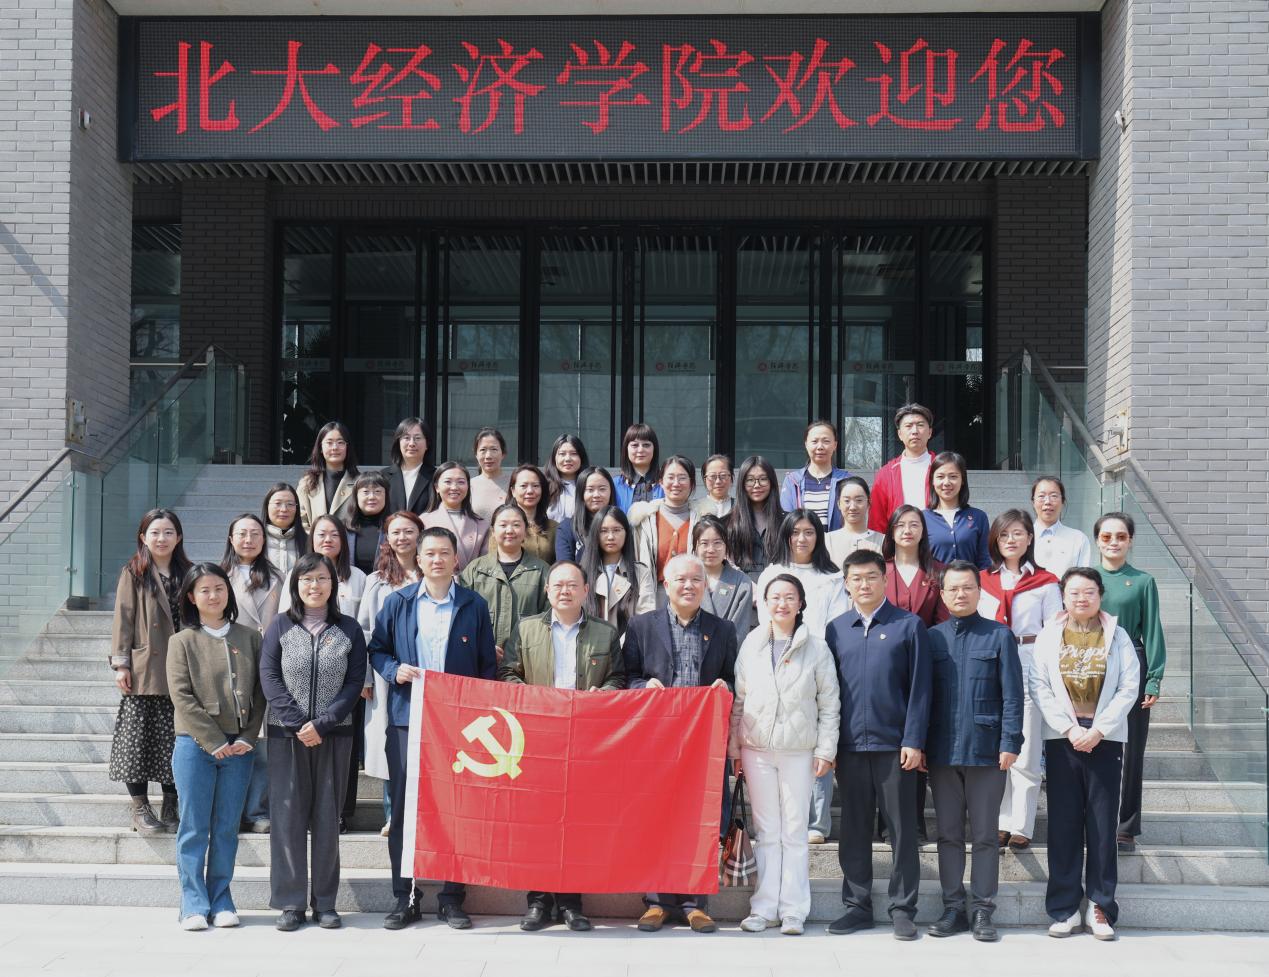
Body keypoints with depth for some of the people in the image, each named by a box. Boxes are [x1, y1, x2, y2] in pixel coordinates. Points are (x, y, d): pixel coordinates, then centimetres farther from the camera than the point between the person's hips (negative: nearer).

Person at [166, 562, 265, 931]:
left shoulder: (248, 637, 9)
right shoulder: (182, 641, 2)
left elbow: (259, 691, 7)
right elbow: (182, 697, -5)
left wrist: (247, 738, -5)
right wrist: (214, 742, -11)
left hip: (239, 746, 2)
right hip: (195, 745, -2)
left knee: (227, 828, 6)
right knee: (194, 828, 0)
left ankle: (221, 900, 13)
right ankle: (194, 904, 5)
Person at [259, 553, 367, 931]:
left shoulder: (348, 629, 6)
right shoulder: (280, 627, 6)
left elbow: (355, 683, 0)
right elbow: (269, 678, -1)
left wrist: (322, 724, -11)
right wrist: (298, 723, -12)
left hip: (334, 735, 0)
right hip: (286, 734, 0)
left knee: (327, 816, 3)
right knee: (289, 815, 0)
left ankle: (325, 902, 9)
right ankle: (291, 903, 6)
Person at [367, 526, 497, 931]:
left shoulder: (475, 606, 6)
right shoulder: (398, 603, 8)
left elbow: (488, 665, 7)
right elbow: (377, 650, 13)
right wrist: (395, 670, -8)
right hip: (407, 718, 1)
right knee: (404, 807, 1)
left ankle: (452, 897, 10)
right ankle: (405, 898, 10)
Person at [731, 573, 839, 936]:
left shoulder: (816, 649, 1)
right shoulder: (751, 645, 6)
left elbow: (829, 704, 2)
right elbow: (739, 699, 10)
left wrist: (825, 750, -3)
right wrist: (734, 746, 7)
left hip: (799, 750, -2)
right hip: (757, 749, 2)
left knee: (795, 832, 2)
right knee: (766, 832, 6)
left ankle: (793, 910, 7)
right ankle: (764, 907, 10)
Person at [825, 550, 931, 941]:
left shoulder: (909, 626, 1)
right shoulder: (836, 629, 9)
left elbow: (919, 688, -2)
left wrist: (913, 741, -9)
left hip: (895, 746, -3)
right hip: (849, 745, 3)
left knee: (902, 829, 2)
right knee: (854, 830, 8)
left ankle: (902, 909, 10)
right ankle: (857, 905, 16)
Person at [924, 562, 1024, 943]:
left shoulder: (999, 636, 1)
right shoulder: (932, 638, 8)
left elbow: (1012, 694, -1)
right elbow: (922, 694, 9)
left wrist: (1010, 743, -9)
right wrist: (919, 744, 2)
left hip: (986, 750, -2)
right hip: (942, 751, 2)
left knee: (985, 835, 3)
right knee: (948, 833, 7)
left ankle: (983, 911, 9)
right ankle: (953, 908, 15)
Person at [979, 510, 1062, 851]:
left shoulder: (1045, 582, 6)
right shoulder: (983, 581, 13)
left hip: (1030, 669, -3)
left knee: (1025, 753, -3)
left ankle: (1022, 826, 4)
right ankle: (1000, 823, 11)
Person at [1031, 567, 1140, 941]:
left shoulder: (1117, 637, 5)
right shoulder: (1049, 636, 6)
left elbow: (1129, 688, -1)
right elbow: (1039, 686, -1)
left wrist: (1097, 730, -10)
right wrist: (1069, 729, -10)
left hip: (1105, 739, 0)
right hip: (1061, 739, 0)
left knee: (1103, 824, 0)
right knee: (1064, 823, 2)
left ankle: (1100, 906, 8)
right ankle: (1065, 908, 8)